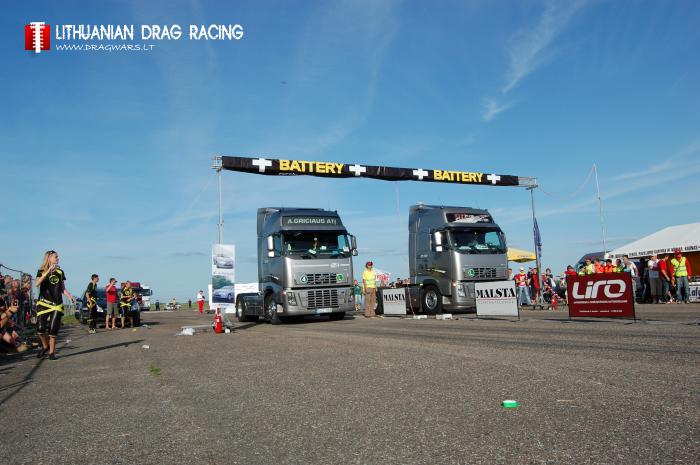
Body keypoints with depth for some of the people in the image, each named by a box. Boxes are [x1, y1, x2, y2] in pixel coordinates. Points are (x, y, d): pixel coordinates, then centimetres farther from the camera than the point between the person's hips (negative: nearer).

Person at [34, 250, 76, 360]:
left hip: (56, 304, 2)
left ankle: (52, 352, 6)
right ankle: (45, 346, 18)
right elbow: (36, 284, -16)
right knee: (40, 328, -8)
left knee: (53, 329, -4)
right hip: (43, 303, -2)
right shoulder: (42, 271, 2)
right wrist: (48, 272, -23)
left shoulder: (60, 272, 10)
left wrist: (69, 296, -2)